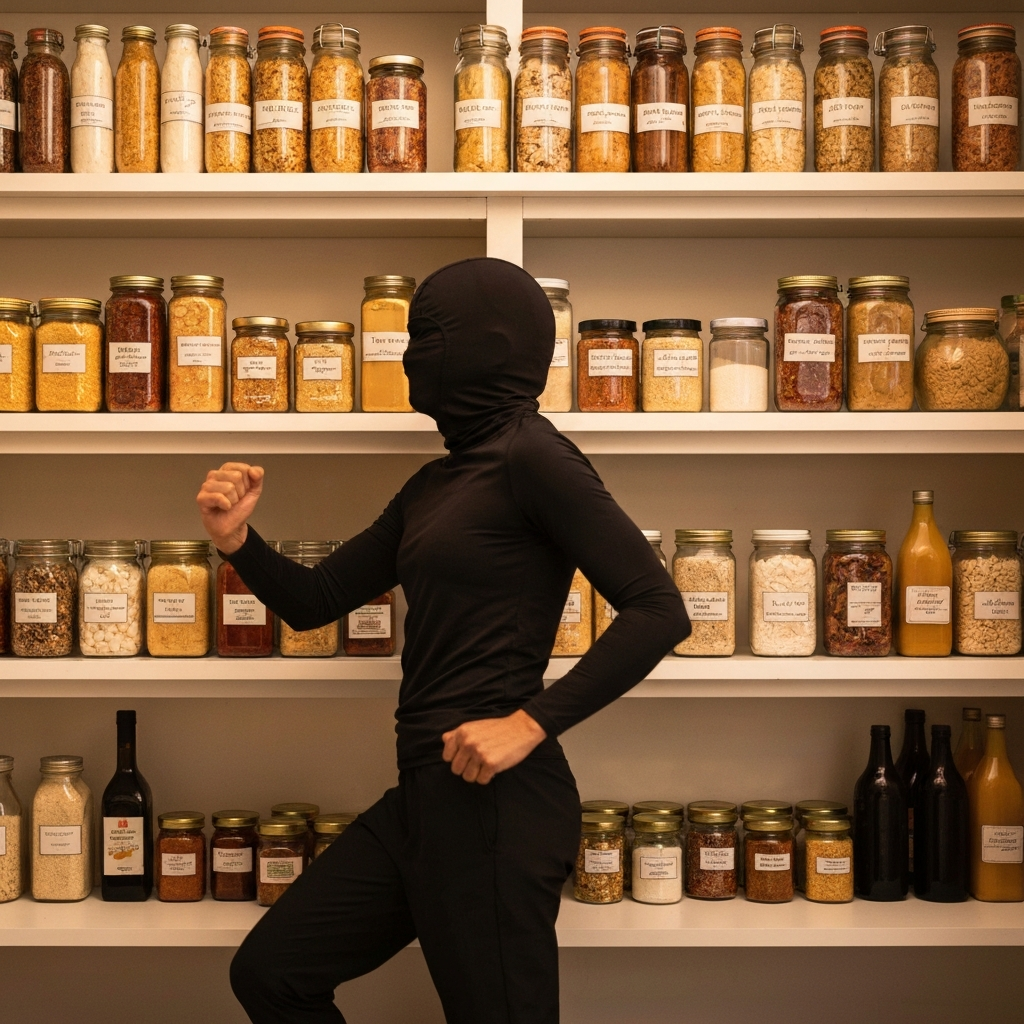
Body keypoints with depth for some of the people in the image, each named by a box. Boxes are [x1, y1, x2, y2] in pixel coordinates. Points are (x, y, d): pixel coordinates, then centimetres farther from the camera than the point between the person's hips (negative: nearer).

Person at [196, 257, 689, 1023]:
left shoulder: (531, 457, -10)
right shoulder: (434, 484, 15)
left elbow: (659, 610, -18)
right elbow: (315, 602, 20)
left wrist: (532, 725, -21)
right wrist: (238, 539, 2)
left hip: (494, 799, -9)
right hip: (424, 794, 9)